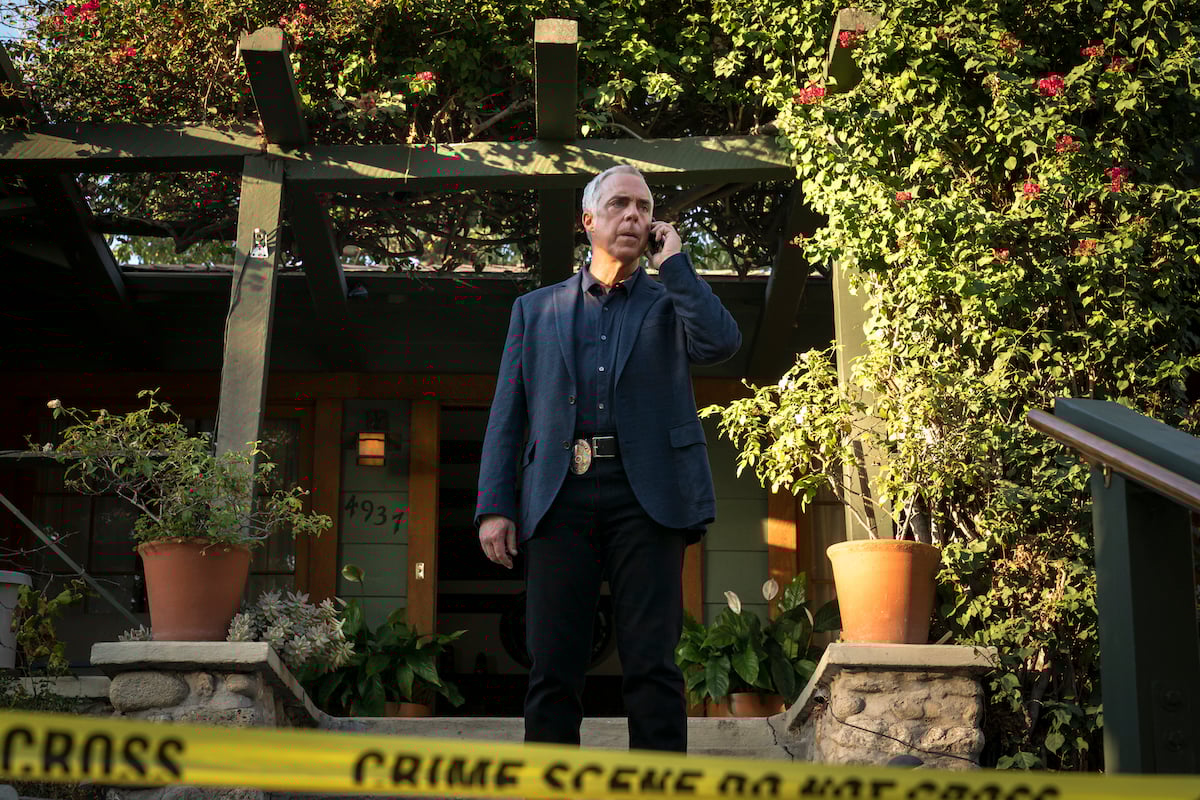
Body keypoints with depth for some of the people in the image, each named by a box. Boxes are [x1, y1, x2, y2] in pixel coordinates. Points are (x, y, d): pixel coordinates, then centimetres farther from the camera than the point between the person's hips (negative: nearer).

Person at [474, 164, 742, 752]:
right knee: (552, 670, -3)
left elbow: (722, 343, -6)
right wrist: (494, 506, 1)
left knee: (651, 665, -5)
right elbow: (507, 415, 13)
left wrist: (673, 261, 3)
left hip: (646, 492, -1)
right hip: (560, 494, 1)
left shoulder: (669, 302, 17)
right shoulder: (535, 309, 19)